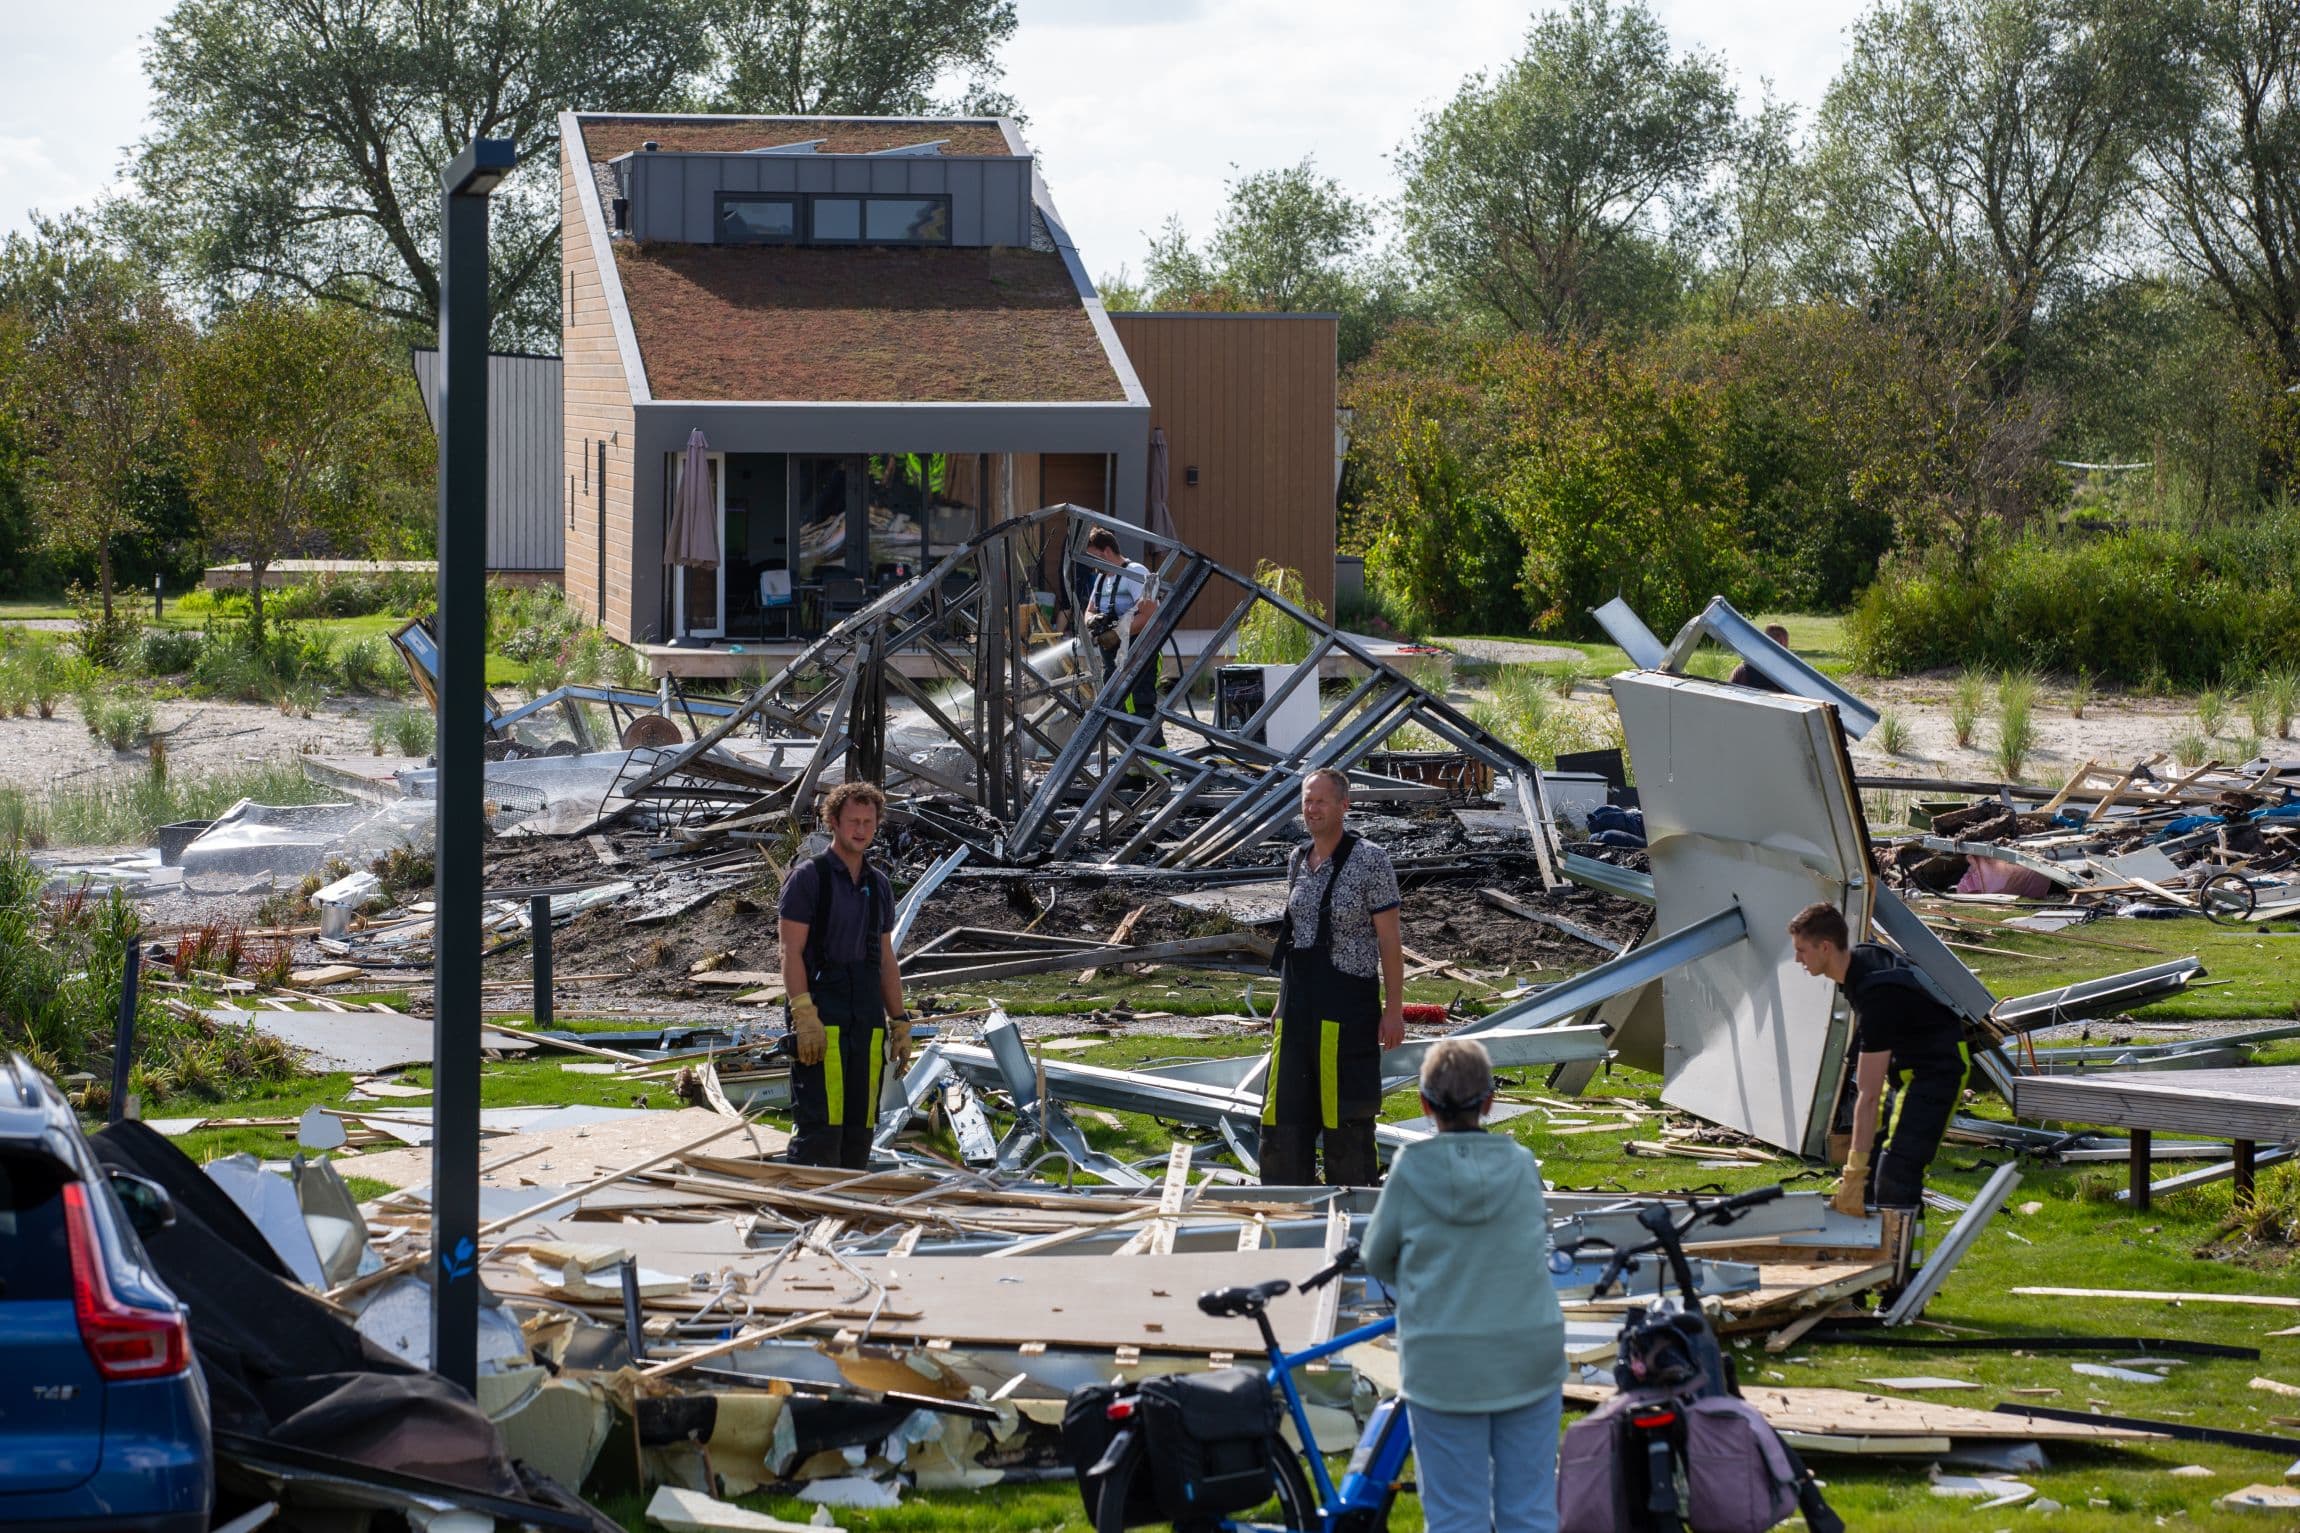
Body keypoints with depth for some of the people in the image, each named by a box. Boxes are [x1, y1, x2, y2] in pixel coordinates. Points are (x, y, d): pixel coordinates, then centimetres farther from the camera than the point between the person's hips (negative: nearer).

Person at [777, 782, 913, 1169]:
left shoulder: (878, 885, 17)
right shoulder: (808, 877, -2)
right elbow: (791, 952, -8)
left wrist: (900, 1023, 16)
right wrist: (804, 1016, -18)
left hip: (868, 1017, 6)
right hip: (821, 1015, -6)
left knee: (860, 1128, 4)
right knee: (820, 1124, -13)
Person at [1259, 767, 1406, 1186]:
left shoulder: (1369, 860, -8)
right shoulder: (1297, 861, 11)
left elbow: (1390, 939, -8)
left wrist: (1394, 1010, -11)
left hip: (1348, 1006, -6)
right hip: (1299, 1006, 6)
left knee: (1346, 1118, -1)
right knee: (1284, 1111, 6)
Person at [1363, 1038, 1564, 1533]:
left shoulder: (1411, 1171, -7)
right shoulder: (1522, 1167, -2)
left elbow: (1377, 1258, 4)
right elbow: (1538, 1244, 10)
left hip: (1443, 1364, -2)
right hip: (1529, 1359, 2)